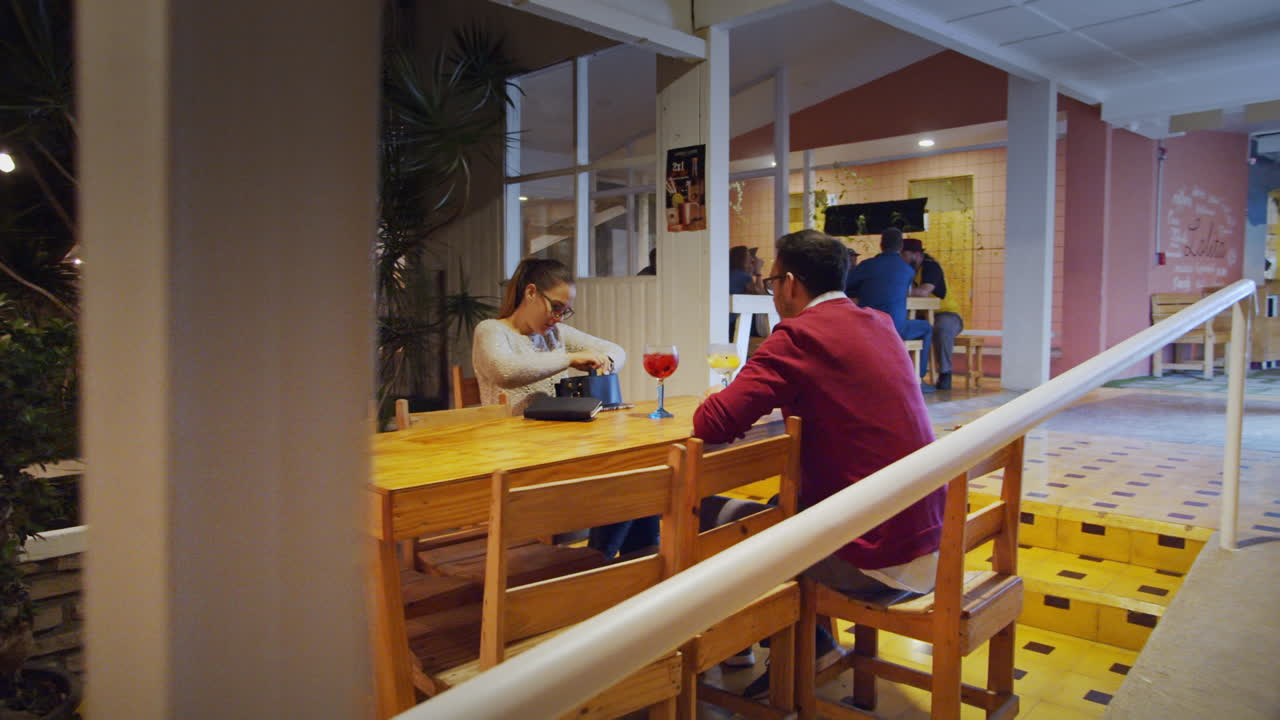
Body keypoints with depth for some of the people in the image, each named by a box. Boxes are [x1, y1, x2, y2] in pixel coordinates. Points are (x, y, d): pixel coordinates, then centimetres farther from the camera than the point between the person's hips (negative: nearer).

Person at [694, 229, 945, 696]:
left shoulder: (800, 333, -15)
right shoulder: (879, 324, 9)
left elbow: (712, 424, -19)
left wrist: (718, 399, 3)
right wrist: (778, 401, 15)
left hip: (878, 558, -8)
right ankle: (809, 644, 32)